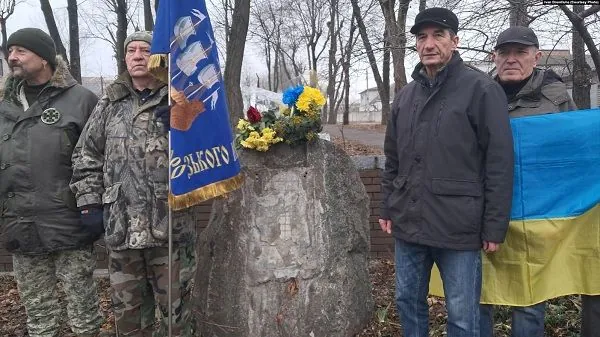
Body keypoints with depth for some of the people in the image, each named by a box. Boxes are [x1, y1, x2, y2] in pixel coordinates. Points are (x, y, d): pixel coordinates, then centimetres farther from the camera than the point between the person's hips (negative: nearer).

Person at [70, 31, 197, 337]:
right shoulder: (109, 105, 10)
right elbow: (86, 157, 13)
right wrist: (91, 201, 5)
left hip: (171, 227, -3)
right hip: (121, 228, 3)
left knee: (175, 309, 9)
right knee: (127, 311, 17)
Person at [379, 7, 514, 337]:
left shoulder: (481, 89, -6)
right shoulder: (405, 95, 11)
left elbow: (499, 163, -9)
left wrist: (494, 226, -11)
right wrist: (387, 208, 13)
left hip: (459, 227, -5)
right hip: (408, 223, 6)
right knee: (408, 301, 17)